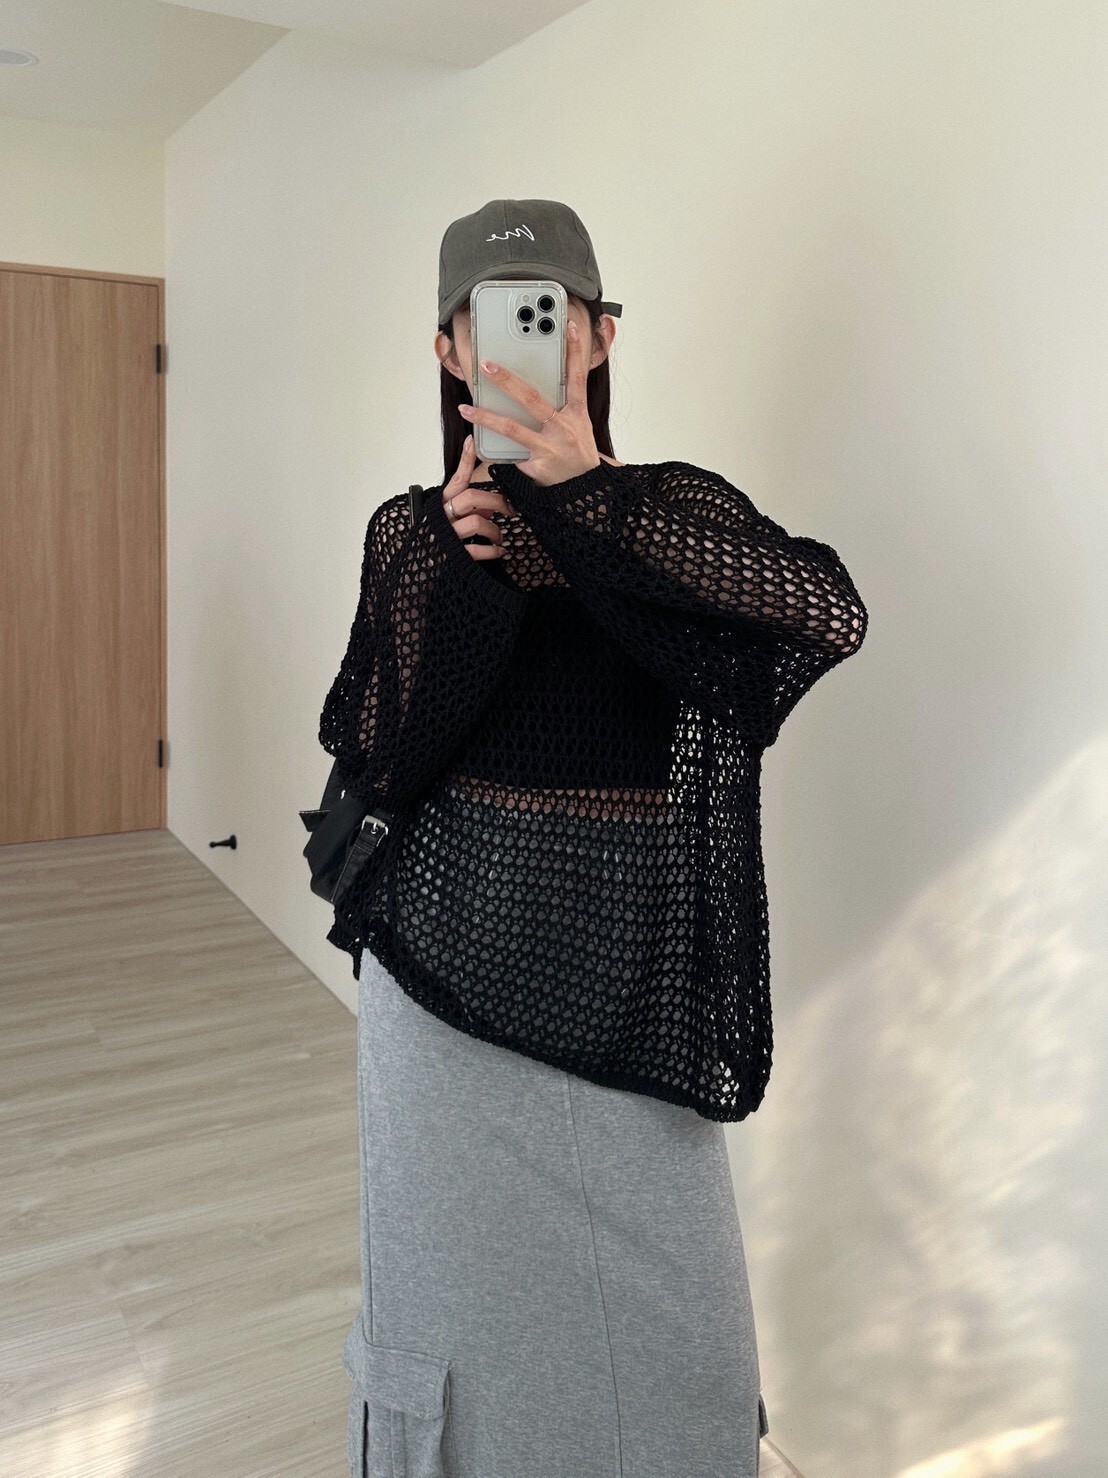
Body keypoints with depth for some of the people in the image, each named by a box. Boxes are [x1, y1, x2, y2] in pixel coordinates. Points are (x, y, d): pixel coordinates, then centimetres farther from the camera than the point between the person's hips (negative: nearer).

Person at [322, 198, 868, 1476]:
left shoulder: (675, 508, -2)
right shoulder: (410, 530, 3)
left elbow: (832, 613, -22)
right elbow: (366, 755, -5)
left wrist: (589, 496, -27)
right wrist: (452, 557, -15)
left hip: (625, 955, -1)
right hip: (448, 950, 2)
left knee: (657, 1287, 10)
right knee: (460, 1264, 17)